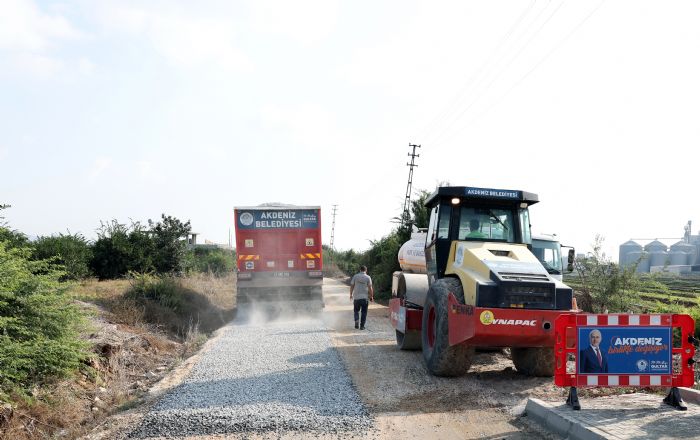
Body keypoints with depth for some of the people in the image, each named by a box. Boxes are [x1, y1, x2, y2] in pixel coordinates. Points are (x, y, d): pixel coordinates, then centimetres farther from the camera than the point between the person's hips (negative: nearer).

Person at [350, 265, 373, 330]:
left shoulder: (355, 276, 1)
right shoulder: (368, 277, -3)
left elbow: (352, 286, 3)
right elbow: (370, 288, -6)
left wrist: (351, 294, 15)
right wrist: (371, 296, 3)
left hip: (356, 297, 1)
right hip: (365, 297, -1)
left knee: (356, 310, 16)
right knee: (364, 312, 7)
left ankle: (357, 321, -6)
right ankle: (362, 326, 6)